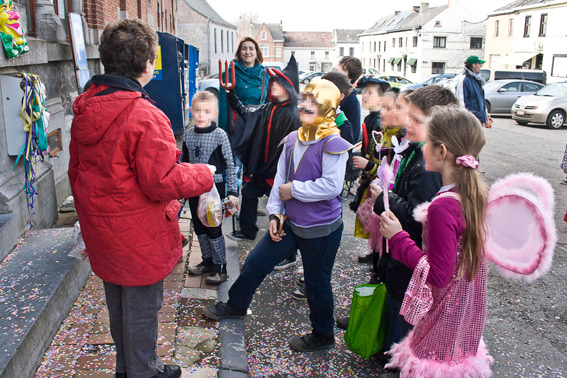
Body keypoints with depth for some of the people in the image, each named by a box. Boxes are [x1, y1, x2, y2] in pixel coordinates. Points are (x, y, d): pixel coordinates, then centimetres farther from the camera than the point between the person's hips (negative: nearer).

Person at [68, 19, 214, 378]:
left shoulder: (85, 110, 1)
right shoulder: (145, 117, -25)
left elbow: (76, 170, 11)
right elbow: (162, 183, -25)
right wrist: (204, 174, -8)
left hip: (100, 230, 8)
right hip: (138, 236, -8)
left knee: (118, 303, 24)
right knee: (142, 307, 12)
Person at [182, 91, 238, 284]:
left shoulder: (220, 135, -12)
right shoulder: (188, 134, 2)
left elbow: (230, 165, -9)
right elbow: (183, 162, 12)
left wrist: (232, 192, -10)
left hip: (214, 187, -5)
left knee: (213, 228, 0)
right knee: (199, 227, 15)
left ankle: (220, 267, 15)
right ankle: (207, 261, 32)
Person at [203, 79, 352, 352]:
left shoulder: (332, 144, -16)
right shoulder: (292, 140, 5)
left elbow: (331, 186, -24)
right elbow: (280, 179, 7)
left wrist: (293, 190, -17)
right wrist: (275, 214, 1)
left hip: (321, 229, -6)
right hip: (291, 223, 7)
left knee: (317, 283, 10)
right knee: (256, 261, 14)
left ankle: (323, 335, 34)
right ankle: (236, 305, 39)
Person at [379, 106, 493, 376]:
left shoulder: (443, 207, -32)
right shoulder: (478, 190, -6)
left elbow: (438, 275, -27)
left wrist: (398, 237, -22)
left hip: (445, 308, -8)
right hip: (469, 302, 8)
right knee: (458, 352, 27)